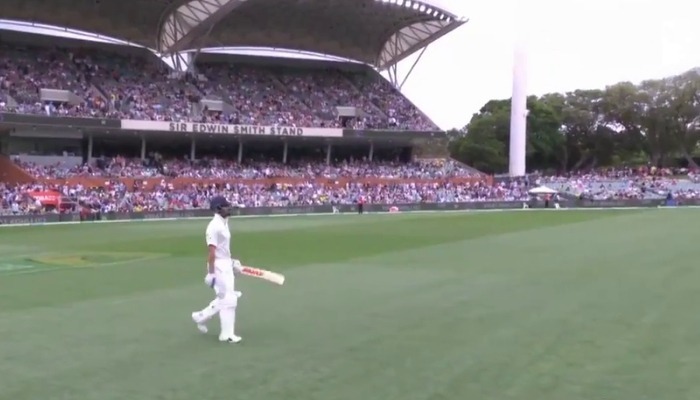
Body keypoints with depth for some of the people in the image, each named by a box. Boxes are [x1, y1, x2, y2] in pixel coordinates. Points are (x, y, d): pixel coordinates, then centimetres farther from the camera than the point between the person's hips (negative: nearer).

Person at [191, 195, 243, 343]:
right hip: (219, 266, -10)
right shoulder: (214, 226, -18)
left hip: (227, 265, 10)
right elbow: (211, 251, -22)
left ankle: (202, 316, 29)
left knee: (226, 297, 17)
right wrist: (211, 273, -24)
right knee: (228, 299, -5)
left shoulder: (224, 223, 12)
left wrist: (232, 262, 19)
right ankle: (227, 335, 3)